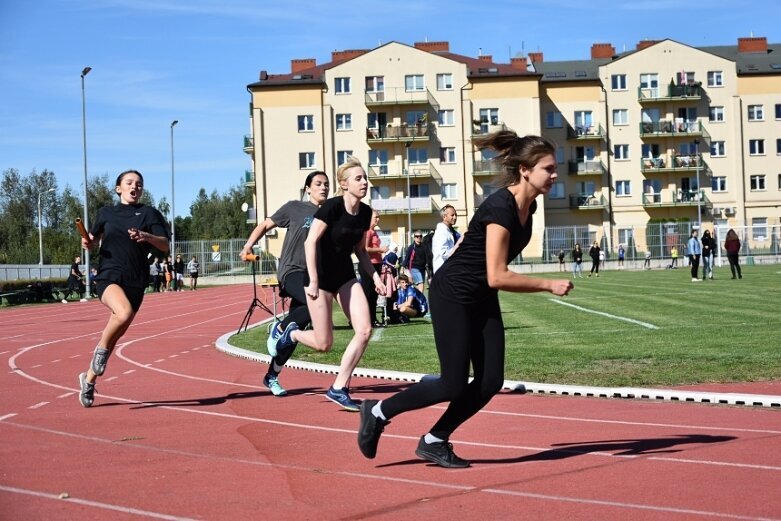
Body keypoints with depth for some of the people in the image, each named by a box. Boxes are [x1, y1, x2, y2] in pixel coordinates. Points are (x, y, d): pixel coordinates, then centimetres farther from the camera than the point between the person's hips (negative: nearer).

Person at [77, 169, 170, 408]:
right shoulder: (106, 213, 11)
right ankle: (101, 349, -7)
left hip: (135, 281, 2)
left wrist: (147, 237, -21)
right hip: (109, 276, -2)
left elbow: (165, 245, -2)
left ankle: (89, 379, 28)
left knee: (115, 336, 7)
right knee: (124, 312, -34)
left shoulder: (149, 214, 7)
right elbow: (94, 237, 25)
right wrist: (87, 242, 2)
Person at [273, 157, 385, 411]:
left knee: (364, 330, -10)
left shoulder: (365, 213, 1)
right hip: (321, 275, -6)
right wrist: (313, 281, -23)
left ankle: (339, 388, 1)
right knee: (323, 344, -4)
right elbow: (310, 242, -20)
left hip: (346, 276, 7)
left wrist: (375, 276, 2)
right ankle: (292, 333, 30)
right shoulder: (332, 207, -19)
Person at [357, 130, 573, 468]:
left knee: (491, 382, 1)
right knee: (454, 386, -6)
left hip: (482, 301, 9)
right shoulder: (500, 208, -27)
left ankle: (434, 442, 15)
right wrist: (549, 285, -24)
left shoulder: (527, 206, 0)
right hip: (451, 297, -9)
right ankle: (378, 412, 14)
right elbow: (497, 277, -30)